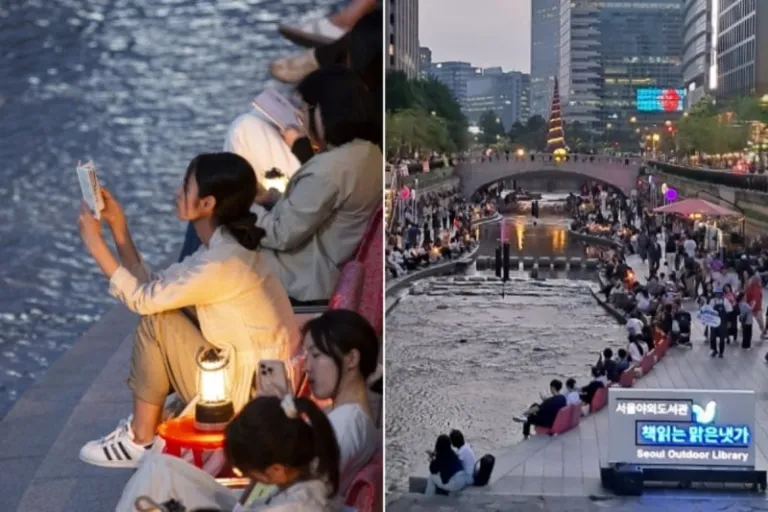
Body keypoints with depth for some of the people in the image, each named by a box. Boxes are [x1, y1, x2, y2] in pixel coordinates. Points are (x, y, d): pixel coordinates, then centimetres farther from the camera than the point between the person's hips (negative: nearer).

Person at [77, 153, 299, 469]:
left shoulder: (220, 264, -25)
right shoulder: (222, 246, 4)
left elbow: (142, 299, -16)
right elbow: (151, 289, 6)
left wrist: (95, 243, -10)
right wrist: (118, 228, 4)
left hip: (250, 391, -9)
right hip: (262, 377, 9)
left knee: (157, 322, -12)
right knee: (163, 310, 11)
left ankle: (141, 441, 2)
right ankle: (143, 423, 16)